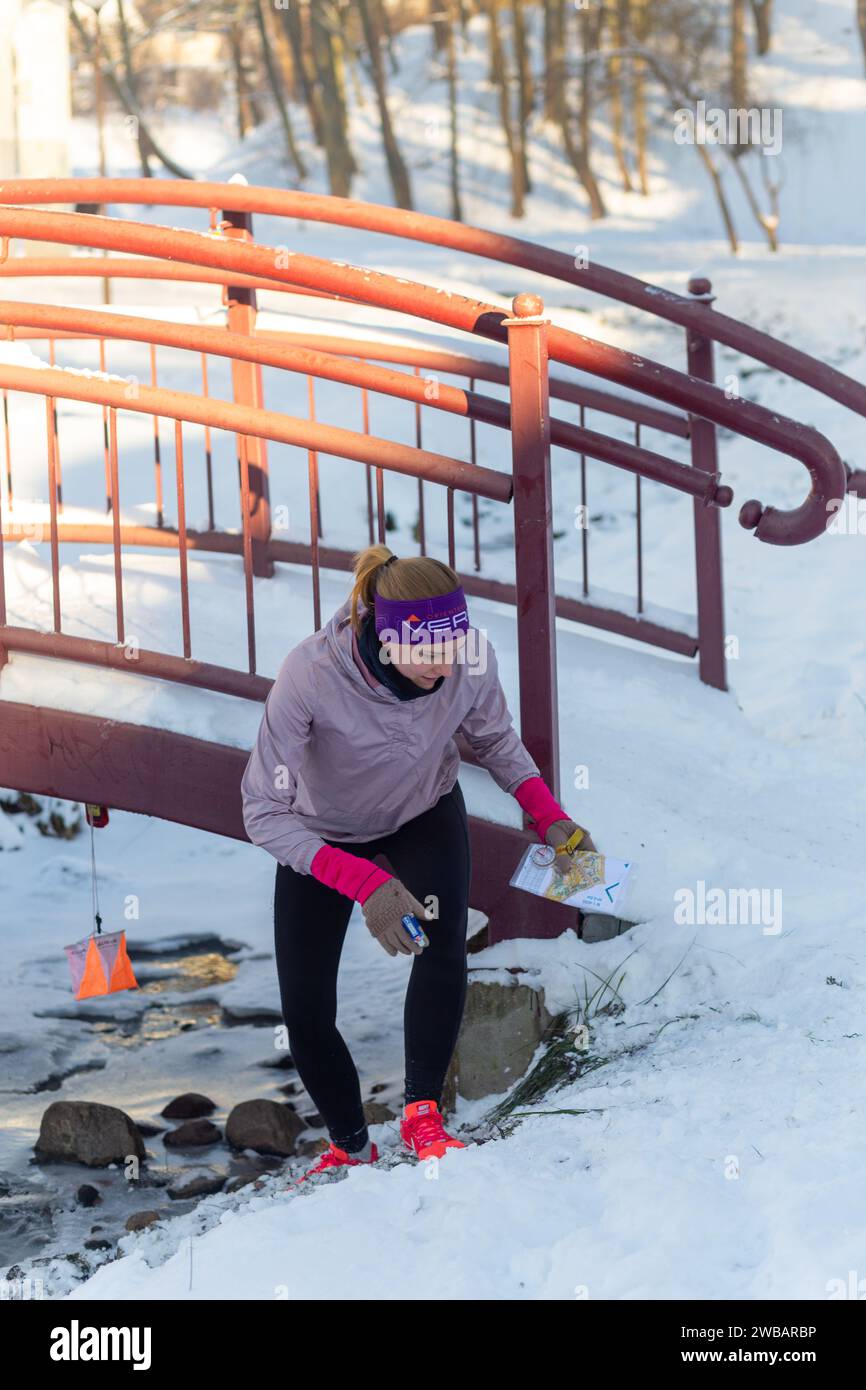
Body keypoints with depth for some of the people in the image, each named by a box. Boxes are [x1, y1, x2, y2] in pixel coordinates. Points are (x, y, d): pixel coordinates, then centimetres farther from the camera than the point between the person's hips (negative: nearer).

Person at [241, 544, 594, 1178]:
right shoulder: (312, 675, -40)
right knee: (306, 1015, -4)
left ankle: (422, 1114, -12)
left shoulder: (472, 661, -29)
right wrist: (366, 883, -45)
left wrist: (549, 816, -21)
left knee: (443, 936, -28)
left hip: (425, 816, 1)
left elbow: (495, 740, -5)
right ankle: (350, 1145, 25)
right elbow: (264, 813, -35)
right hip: (325, 835, -1)